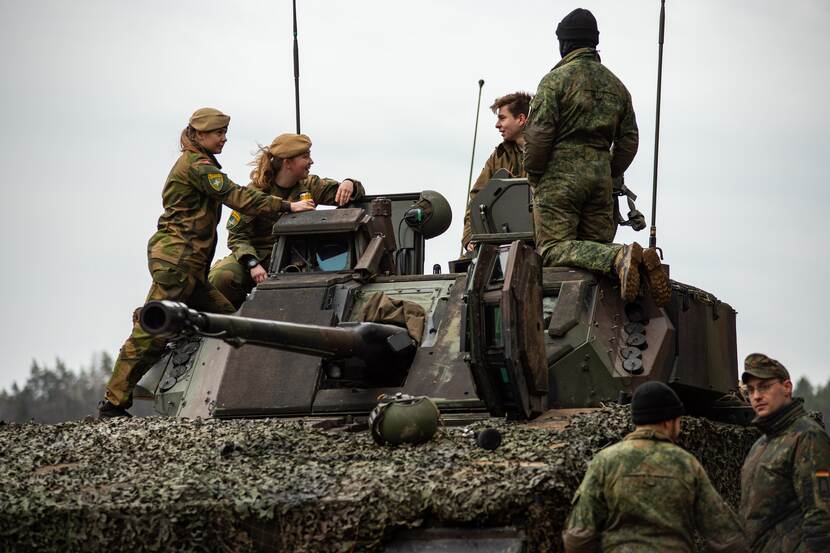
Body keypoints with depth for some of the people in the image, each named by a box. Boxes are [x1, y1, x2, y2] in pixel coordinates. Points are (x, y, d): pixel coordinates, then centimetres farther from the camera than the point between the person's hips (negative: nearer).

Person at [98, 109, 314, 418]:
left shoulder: (196, 163, 22)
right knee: (151, 332, -10)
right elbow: (236, 198, -16)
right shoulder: (197, 165, -10)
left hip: (190, 265, 10)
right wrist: (286, 206, -16)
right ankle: (113, 403, -9)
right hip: (175, 257, -10)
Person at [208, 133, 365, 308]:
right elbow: (237, 235, -8)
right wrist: (252, 264, -26)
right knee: (221, 277, -33)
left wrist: (349, 185, -16)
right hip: (259, 256, -2)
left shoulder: (309, 186, 7)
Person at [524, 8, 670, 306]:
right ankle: (643, 260, -20)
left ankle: (619, 259, -34)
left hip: (560, 174, -6)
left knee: (553, 248, -10)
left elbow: (538, 134, -10)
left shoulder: (555, 79, -4)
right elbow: (629, 139, 16)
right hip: (600, 176, 6)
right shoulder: (615, 85, 16)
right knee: (599, 245, 10)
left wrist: (533, 174, 0)